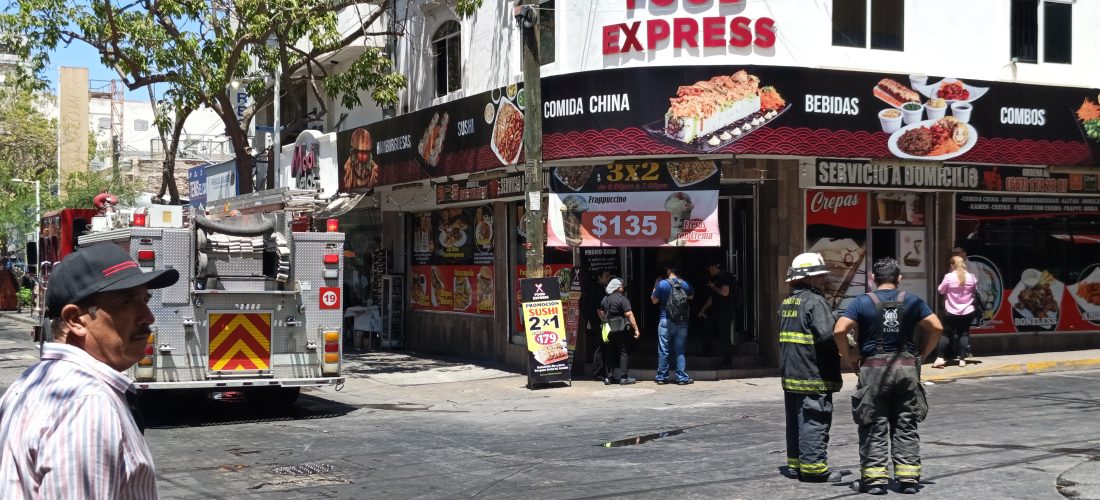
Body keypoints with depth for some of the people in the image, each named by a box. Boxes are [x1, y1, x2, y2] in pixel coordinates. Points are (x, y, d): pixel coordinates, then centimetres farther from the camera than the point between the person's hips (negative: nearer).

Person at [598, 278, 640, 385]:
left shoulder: (605, 299, 10)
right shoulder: (622, 299, -12)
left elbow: (601, 314, 17)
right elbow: (629, 315, -17)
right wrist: (636, 329, -15)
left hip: (609, 331, 6)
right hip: (621, 330, -6)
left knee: (609, 353, 11)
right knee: (623, 352, 0)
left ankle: (609, 377, 12)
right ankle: (623, 377, -2)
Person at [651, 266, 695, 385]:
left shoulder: (662, 284, -10)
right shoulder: (685, 284, 2)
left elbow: (654, 300, 1)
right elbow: (691, 296, 21)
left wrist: (655, 286, 11)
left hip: (666, 322, -3)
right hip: (682, 323, 3)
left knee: (663, 351, 6)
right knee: (680, 351, 8)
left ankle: (662, 377, 11)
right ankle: (682, 377, 5)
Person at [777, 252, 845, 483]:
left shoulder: (786, 303, 14)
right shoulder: (815, 301, -14)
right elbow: (828, 334, -25)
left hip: (790, 375, 9)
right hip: (814, 377, -9)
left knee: (795, 420, 15)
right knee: (815, 421, -3)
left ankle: (794, 463, 23)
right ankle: (813, 466, 0)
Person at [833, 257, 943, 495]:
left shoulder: (863, 302, -1)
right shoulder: (912, 301, 5)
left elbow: (839, 330, -13)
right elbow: (936, 327, -2)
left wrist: (847, 357, 0)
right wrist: (922, 354, 7)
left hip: (874, 367, -2)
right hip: (907, 367, 2)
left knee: (874, 427, 5)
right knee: (905, 426, 10)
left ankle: (874, 478, 3)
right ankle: (909, 477, 11)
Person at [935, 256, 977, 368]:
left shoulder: (948, 277, -12)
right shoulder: (971, 277, -3)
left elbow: (941, 291, 0)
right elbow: (975, 291, 13)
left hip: (951, 312, -2)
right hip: (967, 311, 2)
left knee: (946, 334, 4)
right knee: (964, 334, 10)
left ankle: (940, 358, -4)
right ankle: (962, 359, 5)